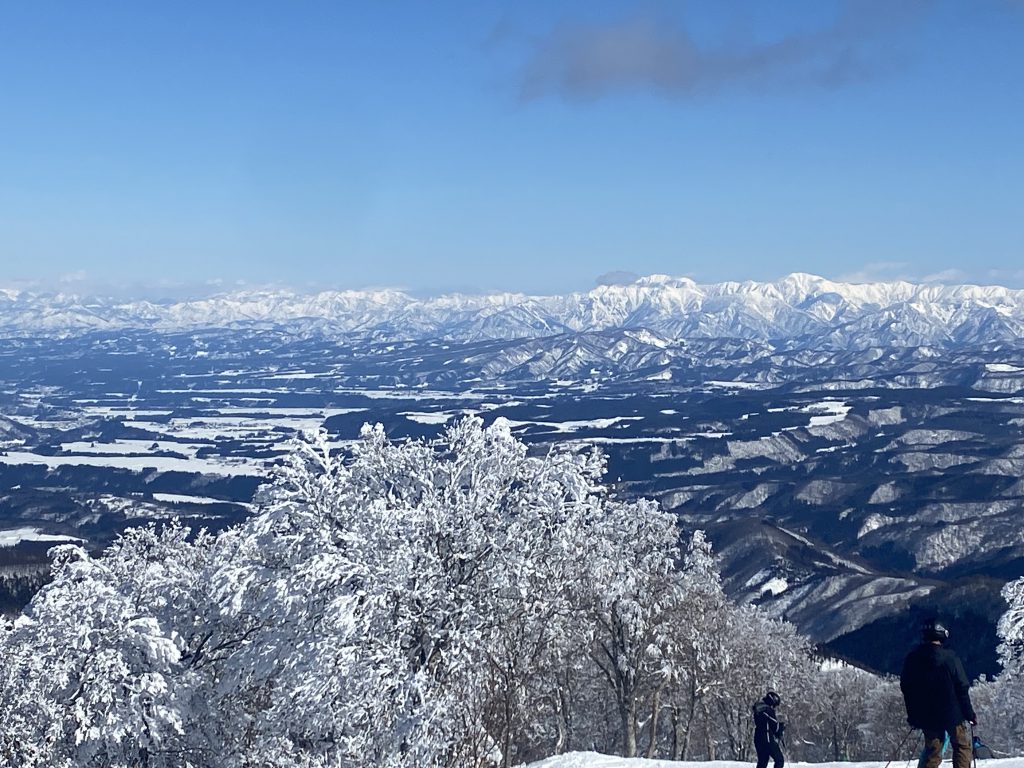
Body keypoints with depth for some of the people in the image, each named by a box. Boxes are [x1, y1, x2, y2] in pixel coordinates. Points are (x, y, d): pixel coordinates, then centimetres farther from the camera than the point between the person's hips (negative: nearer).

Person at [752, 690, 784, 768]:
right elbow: (775, 726, -11)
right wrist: (783, 726, 10)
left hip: (758, 739, 9)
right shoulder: (768, 710, -12)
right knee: (780, 760, -1)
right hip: (768, 739, -9)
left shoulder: (758, 709, 16)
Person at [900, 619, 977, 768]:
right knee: (962, 746, 12)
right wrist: (970, 714, 0)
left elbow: (906, 689, 7)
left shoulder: (911, 659, 0)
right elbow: (962, 688, -10)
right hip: (952, 714, -4)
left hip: (926, 716, 4)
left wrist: (913, 716, 17)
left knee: (932, 750, 13)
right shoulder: (950, 657, -13)